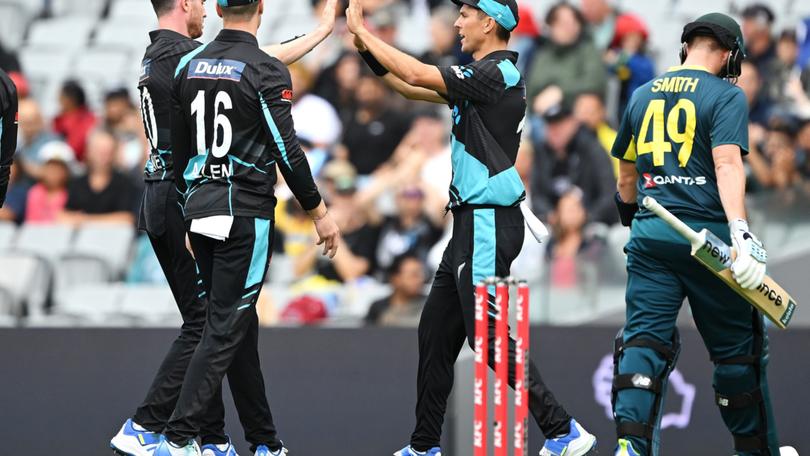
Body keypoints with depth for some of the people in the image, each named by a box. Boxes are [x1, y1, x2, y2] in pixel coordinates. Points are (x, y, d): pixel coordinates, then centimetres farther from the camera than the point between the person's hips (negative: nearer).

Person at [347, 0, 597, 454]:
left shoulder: (497, 73, -15)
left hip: (489, 224, -10)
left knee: (486, 335, -12)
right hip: (473, 223, 10)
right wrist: (365, 44, 10)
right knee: (436, 330, 12)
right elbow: (413, 88, 21)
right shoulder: (483, 76, 15)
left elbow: (417, 75, -18)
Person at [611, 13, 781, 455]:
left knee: (645, 339, -2)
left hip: (650, 236, 4)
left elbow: (626, 173, 23)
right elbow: (727, 163, -18)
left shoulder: (642, 96, 14)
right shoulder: (725, 95, -3)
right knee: (737, 348, 8)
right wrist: (741, 233, -26)